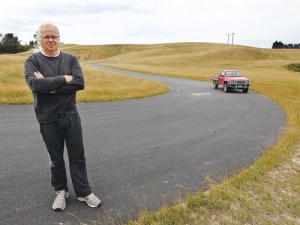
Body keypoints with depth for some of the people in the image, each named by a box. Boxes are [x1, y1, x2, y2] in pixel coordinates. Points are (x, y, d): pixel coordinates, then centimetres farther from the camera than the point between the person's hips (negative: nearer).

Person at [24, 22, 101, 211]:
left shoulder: (70, 59, 3)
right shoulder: (32, 61, -2)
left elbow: (80, 83, -12)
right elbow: (35, 84, -21)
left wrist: (51, 86, -16)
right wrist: (64, 79, -17)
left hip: (71, 116, 1)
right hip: (48, 119, -1)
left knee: (78, 156, 9)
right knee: (56, 159, 14)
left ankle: (84, 192, 25)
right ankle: (61, 191, 34)